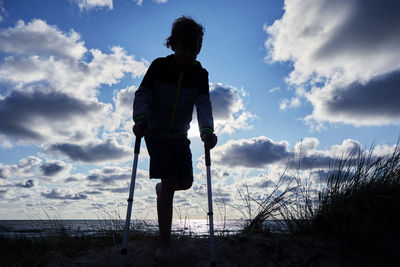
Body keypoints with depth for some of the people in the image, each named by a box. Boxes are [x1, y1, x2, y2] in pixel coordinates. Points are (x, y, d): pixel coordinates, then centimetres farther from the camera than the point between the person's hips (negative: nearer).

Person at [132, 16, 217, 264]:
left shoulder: (200, 74, -5)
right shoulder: (159, 66, -10)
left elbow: (204, 103, -18)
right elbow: (143, 94, -15)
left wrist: (207, 129, -37)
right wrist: (140, 118, -36)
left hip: (180, 136, 4)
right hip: (156, 134, -3)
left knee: (186, 182, 4)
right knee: (170, 181, -14)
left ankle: (161, 188, 42)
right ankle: (165, 243, -3)